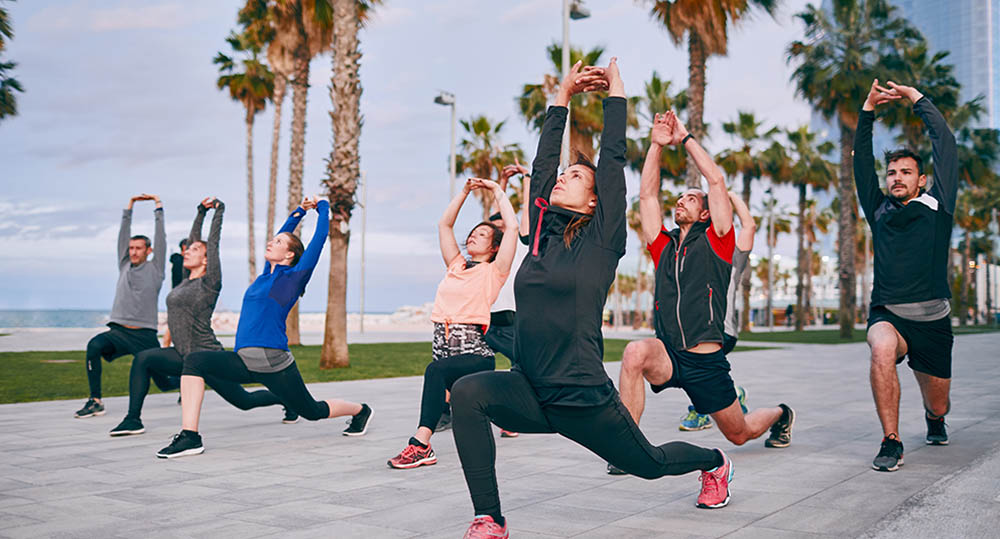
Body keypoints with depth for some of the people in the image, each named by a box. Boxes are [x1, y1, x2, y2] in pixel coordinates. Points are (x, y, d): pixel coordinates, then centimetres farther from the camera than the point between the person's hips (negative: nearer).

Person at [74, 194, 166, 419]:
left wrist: (158, 208, 8)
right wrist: (129, 207, 19)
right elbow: (123, 235, 18)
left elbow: (161, 237, 4)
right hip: (118, 331, 3)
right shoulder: (124, 266, 16)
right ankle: (95, 401, -24)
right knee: (95, 345, -29)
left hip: (145, 335, -3)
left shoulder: (154, 269, 6)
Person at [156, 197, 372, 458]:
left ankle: (360, 411, 38)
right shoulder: (267, 275, 16)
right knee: (195, 361, -15)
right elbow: (282, 236, 30)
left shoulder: (295, 276, -2)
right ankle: (189, 436, -19)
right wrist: (299, 212, 34)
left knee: (312, 412, 8)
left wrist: (323, 207, 13)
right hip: (245, 362, 6)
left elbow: (320, 237, 0)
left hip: (274, 363, -6)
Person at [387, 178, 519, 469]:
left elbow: (512, 228, -4)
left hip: (476, 353, -7)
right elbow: (444, 224, 24)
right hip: (444, 345, 7)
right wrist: (466, 190, 21)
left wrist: (497, 190, 7)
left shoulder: (493, 271, 4)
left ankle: (421, 444, -39)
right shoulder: (456, 265, 19)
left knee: (437, 370, -35)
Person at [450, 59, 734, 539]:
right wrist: (563, 97, 19)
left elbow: (613, 159, -5)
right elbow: (542, 162, 13)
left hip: (583, 399, -4)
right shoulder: (542, 233, 8)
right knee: (467, 392, -25)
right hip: (530, 392, 4)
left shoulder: (600, 239, -5)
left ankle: (714, 462, 52)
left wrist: (615, 93, 5)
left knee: (649, 463, 17)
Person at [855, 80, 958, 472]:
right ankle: (891, 443, -26)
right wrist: (868, 112, 5)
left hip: (932, 321, 0)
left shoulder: (936, 204, 5)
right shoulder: (879, 210, 10)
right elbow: (862, 160, 10)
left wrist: (918, 100, 8)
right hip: (888, 315, 0)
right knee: (882, 349, -36)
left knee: (938, 404, 11)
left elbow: (945, 144, 3)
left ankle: (934, 421, 52)